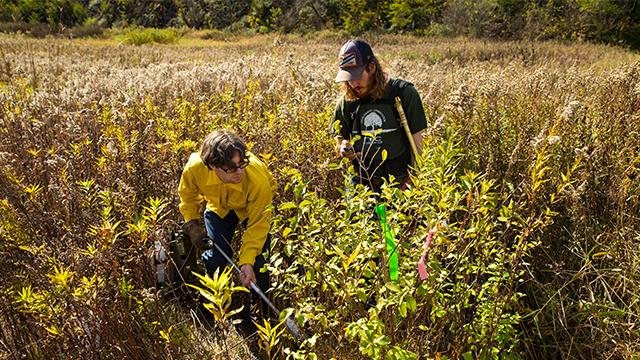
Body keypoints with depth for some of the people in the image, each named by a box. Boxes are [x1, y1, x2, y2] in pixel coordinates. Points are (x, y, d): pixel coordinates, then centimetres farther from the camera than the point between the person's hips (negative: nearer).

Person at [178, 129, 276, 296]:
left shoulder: (259, 180, -44)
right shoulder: (195, 168, -37)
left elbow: (257, 225, -30)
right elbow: (187, 194, -9)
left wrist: (247, 262, -37)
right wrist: (192, 223, -17)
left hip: (252, 207, -2)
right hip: (219, 206, 2)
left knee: (259, 258, -8)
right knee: (214, 256, 1)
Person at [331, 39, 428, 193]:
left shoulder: (404, 93, -7)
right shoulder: (346, 101, 1)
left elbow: (416, 142, -3)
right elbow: (339, 137, 14)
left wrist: (413, 183, -7)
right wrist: (342, 149, -10)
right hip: (361, 184, 3)